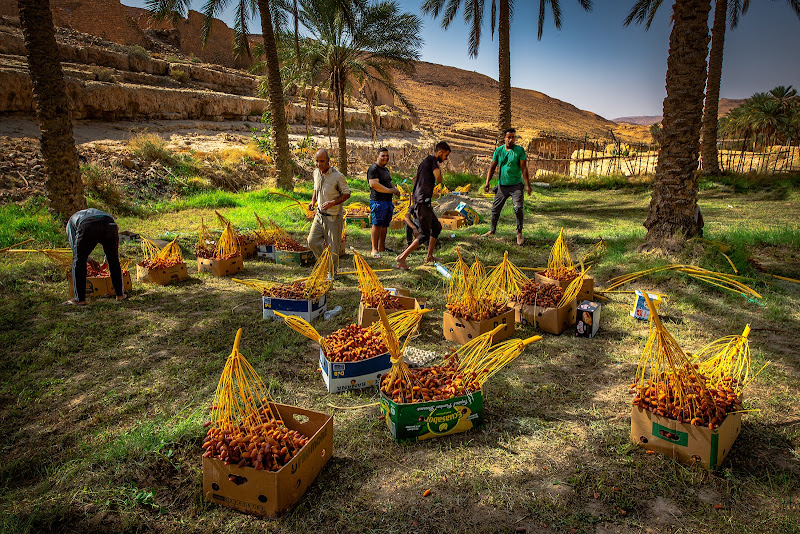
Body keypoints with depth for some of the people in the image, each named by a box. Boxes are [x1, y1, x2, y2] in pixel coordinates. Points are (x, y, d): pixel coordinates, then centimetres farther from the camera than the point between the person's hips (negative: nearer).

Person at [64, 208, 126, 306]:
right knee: (114, 261, 20)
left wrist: (89, 260, 36)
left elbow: (74, 246, 25)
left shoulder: (71, 221, 37)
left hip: (88, 228, -3)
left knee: (78, 262, 14)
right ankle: (120, 294, 28)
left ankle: (79, 299, 16)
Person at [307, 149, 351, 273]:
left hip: (333, 216, -6)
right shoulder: (316, 173, 4)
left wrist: (332, 203, -23)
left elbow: (347, 194, -10)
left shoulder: (338, 176, -16)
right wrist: (313, 201, 5)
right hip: (319, 214, 6)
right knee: (312, 241, 2)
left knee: (333, 246, 2)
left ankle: (333, 272, 21)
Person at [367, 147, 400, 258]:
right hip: (378, 201, -9)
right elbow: (374, 184, -21)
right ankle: (374, 249, -6)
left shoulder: (385, 169, 21)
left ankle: (382, 247, 19)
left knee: (385, 225, 11)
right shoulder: (373, 168, -9)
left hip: (388, 201, 9)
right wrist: (390, 190, -17)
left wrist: (395, 189, 12)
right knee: (377, 225, -9)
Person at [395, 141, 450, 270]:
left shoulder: (425, 161, 21)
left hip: (417, 199, 10)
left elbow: (415, 179, 30)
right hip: (423, 201, -10)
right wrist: (440, 172, 4)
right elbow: (438, 179, -17)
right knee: (424, 234, -9)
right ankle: (402, 258, -10)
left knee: (437, 227, 20)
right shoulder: (433, 160, -8)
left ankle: (429, 257, 24)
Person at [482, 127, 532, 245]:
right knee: (495, 209, 8)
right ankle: (492, 230, 25)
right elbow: (492, 167, 7)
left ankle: (519, 232, 1)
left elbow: (523, 168, -6)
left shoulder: (520, 150, -3)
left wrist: (528, 185, -10)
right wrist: (487, 182, -2)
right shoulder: (498, 150, 5)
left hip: (516, 185, -3)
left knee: (518, 208, -13)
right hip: (502, 185, 3)